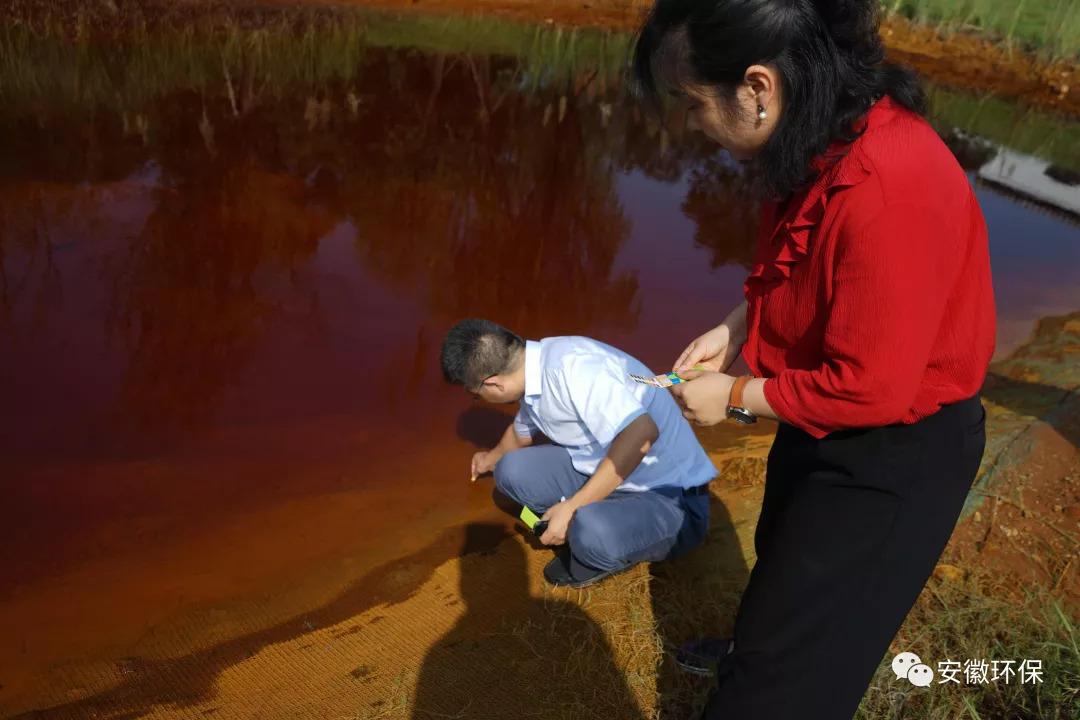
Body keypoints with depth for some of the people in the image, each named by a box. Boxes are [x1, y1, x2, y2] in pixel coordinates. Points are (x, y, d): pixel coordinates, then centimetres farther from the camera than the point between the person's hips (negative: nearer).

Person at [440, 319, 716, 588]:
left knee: (593, 532, -36)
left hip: (671, 498, -8)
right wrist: (492, 459, 46)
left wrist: (573, 507, -28)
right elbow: (522, 432, 25)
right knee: (512, 471, -3)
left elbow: (642, 434, -37)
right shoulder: (534, 372, 2)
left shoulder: (570, 365, -28)